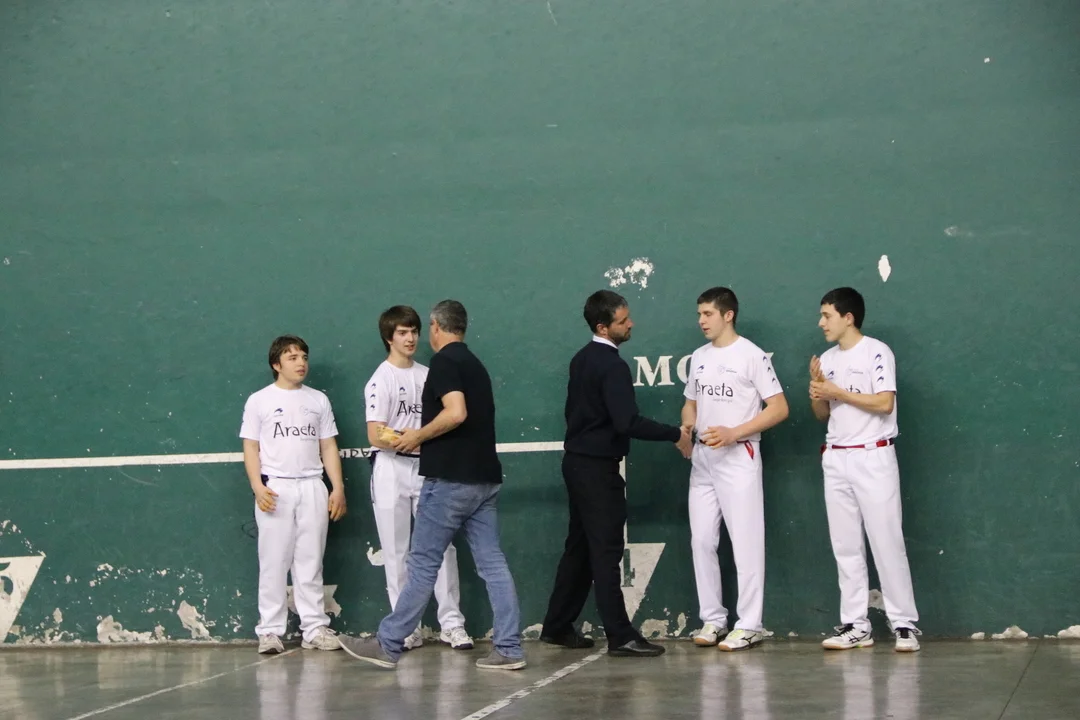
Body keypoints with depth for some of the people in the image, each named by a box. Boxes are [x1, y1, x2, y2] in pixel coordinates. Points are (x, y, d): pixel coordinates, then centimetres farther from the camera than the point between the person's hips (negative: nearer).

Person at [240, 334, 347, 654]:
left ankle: (315, 628, 6)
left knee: (311, 562, 4)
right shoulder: (259, 401, 4)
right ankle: (270, 631, 2)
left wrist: (338, 488, 3)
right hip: (276, 488, -3)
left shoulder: (318, 400, 13)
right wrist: (258, 487, -13)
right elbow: (251, 448, 1)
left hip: (312, 487, 3)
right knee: (274, 562, -1)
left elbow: (328, 447, 12)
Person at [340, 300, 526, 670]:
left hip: (450, 480, -8)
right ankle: (509, 648, 2)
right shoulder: (475, 364, 18)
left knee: (423, 564, -2)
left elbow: (456, 413, -22)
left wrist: (418, 436, -9)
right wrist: (424, 440, 26)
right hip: (484, 478, 8)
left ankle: (388, 645, 4)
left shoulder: (444, 361, -8)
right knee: (491, 562, 5)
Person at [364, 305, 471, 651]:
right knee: (396, 552, 2)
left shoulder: (427, 375, 10)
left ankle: (452, 623, 2)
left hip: (427, 468, 4)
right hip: (392, 470, -4)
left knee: (442, 545, -2)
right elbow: (377, 437, -12)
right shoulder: (381, 380, -4)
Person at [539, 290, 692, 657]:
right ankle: (620, 637, -5)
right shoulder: (612, 366, -19)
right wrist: (675, 434, -20)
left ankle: (557, 627, 19)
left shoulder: (582, 359, 10)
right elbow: (628, 422, -27)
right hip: (598, 467, -9)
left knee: (579, 546, 15)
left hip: (577, 461, 9)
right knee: (606, 551, -7)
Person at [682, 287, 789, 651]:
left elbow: (779, 408, -11)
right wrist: (685, 430, 0)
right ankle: (712, 619, 14)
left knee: (745, 541, -4)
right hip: (702, 458, 7)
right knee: (702, 540, 6)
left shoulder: (751, 355, -8)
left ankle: (749, 624, -1)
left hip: (738, 458, -7)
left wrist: (733, 433, -19)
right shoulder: (698, 357, 12)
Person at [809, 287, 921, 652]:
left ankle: (905, 624, -2)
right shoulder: (827, 359, 13)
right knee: (845, 546, 6)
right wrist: (817, 394, -5)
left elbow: (884, 403, -18)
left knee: (886, 542, -6)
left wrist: (838, 393, -14)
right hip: (836, 459, 7)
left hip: (873, 457, -7)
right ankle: (855, 625, 10)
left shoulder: (876, 352, -8)